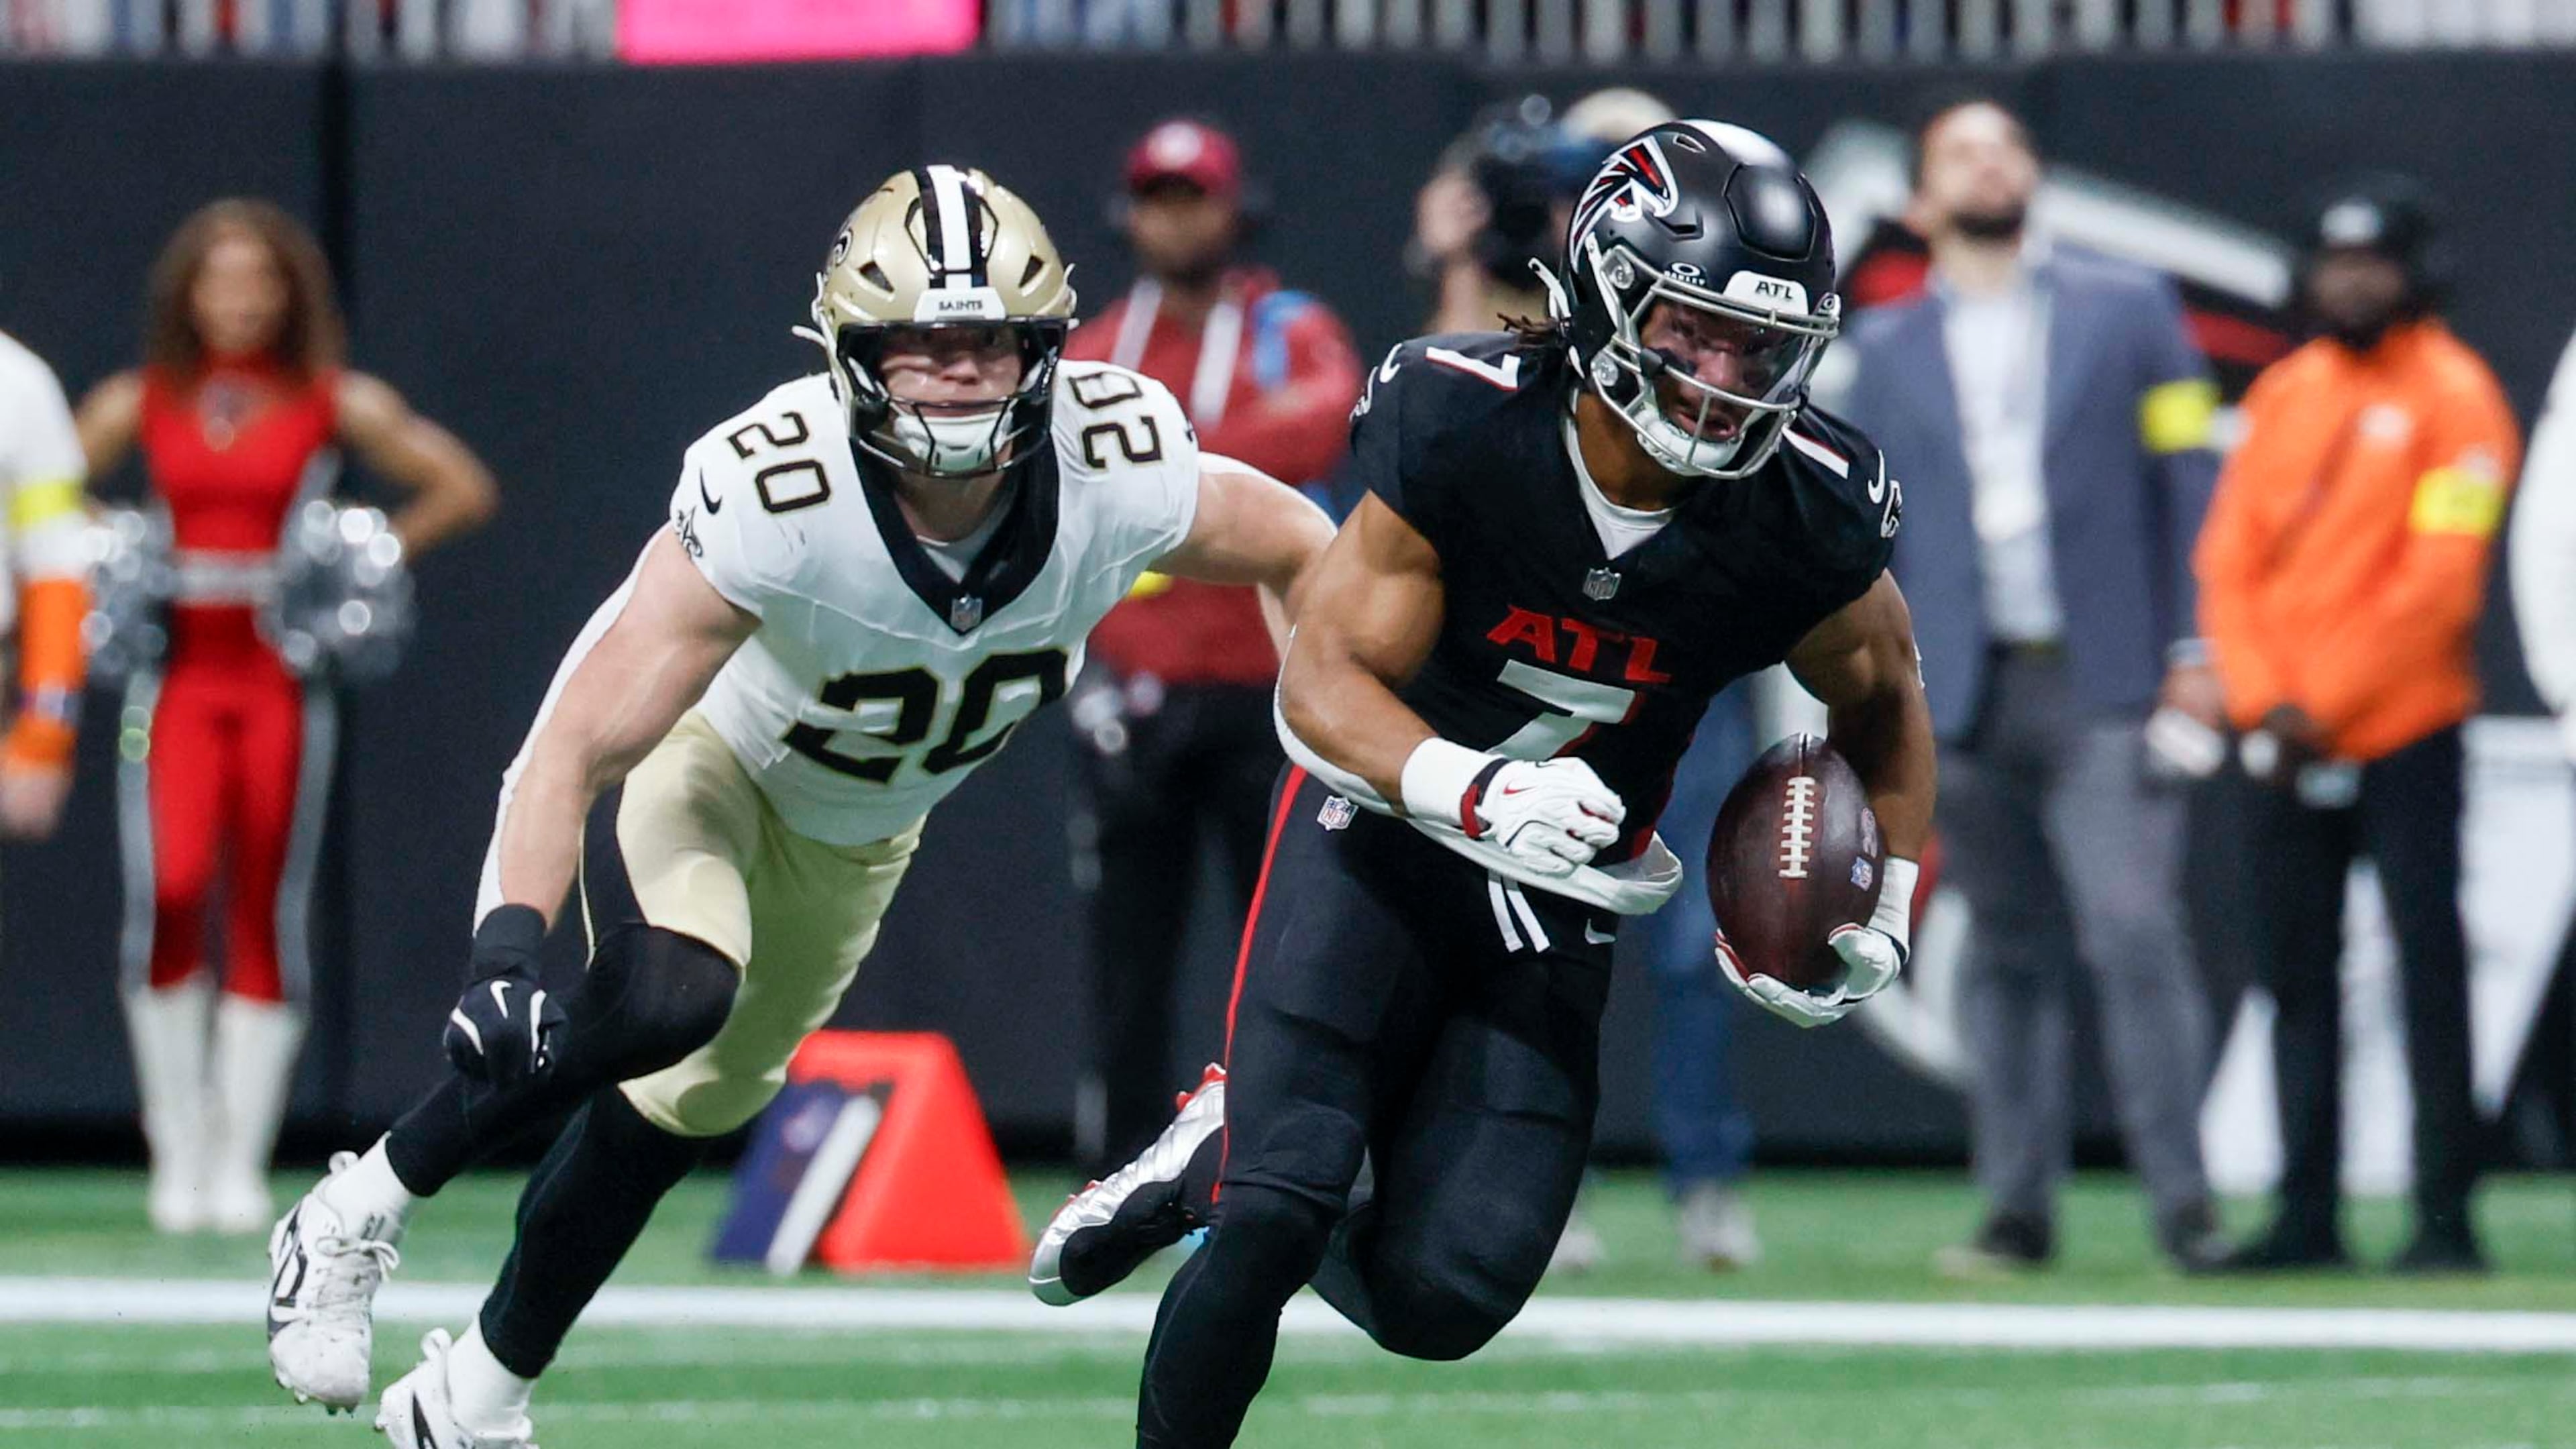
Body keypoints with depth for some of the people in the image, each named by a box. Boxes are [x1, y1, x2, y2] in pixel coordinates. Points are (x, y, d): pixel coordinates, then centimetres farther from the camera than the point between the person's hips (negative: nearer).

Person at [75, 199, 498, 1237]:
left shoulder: (334, 403, 3)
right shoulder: (141, 403, 7)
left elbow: (463, 488, 6)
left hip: (282, 682, 0)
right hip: (175, 676, 0)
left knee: (269, 918, 1)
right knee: (166, 893, -17)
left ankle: (242, 1161, 8)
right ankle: (179, 1147, -6)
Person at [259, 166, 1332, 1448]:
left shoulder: (1116, 469, -29)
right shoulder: (777, 497, -41)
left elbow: (1299, 552, -7)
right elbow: (579, 749, -42)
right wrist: (506, 946, -55)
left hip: (853, 831, 5)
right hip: (690, 749, -5)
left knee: (690, 1101, 15)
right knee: (671, 998, -33)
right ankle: (363, 1208, -12)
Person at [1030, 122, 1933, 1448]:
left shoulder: (1808, 521, -16)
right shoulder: (1461, 427, -22)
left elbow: (1881, 701, 6)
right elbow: (1323, 680, -19)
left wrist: (1881, 916, -5)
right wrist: (1473, 790, -38)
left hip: (1559, 888, 2)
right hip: (1385, 818, -2)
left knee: (1443, 1294, -10)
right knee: (1276, 1214, -19)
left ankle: (1239, 1176, 20)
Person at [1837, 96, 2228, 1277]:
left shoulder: (2126, 309, 10)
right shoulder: (1887, 348, 13)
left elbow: (2188, 481, 7)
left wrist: (2195, 650, -2)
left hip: (2103, 690, -2)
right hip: (1965, 693, 2)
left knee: (2135, 933, -13)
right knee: (2009, 953, 2)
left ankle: (2182, 1204, -11)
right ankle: (2017, 1210, 9)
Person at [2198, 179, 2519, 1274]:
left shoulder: (2454, 397, -4)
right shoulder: (2284, 393, 14)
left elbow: (2439, 583, -12)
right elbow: (2229, 555, 11)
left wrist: (2326, 706, -14)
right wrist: (2259, 698, -4)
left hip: (2402, 733, -6)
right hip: (2289, 743, 6)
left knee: (2430, 968, -7)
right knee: (2296, 969, 6)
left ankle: (2447, 1216, -7)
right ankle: (2307, 1215, 11)